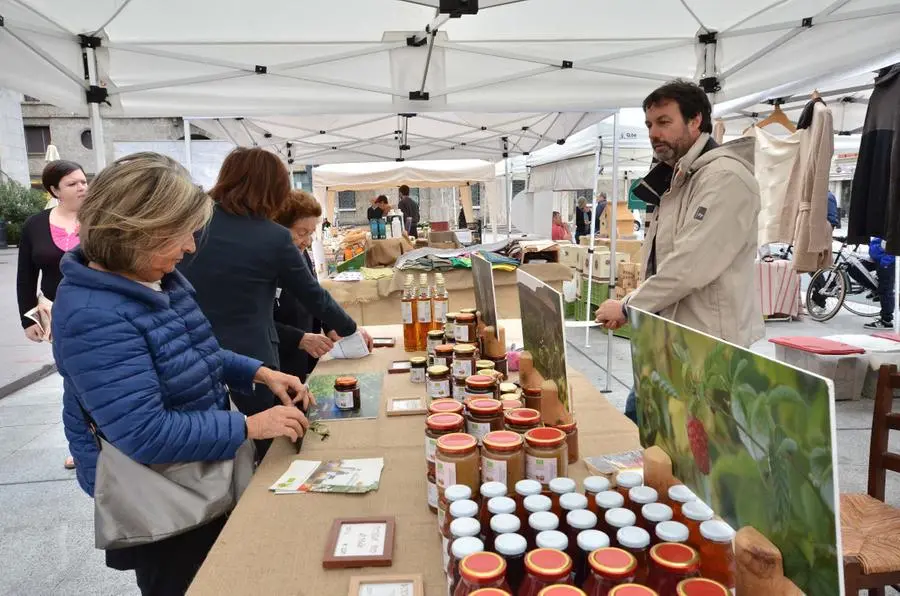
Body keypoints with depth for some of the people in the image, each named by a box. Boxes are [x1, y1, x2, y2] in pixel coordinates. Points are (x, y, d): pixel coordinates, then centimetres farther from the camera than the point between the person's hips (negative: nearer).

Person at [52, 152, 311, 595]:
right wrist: (248, 427, -28)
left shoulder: (162, 279, -2)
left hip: (199, 479, 9)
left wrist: (261, 373, -3)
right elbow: (145, 434, -33)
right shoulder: (92, 316, -31)